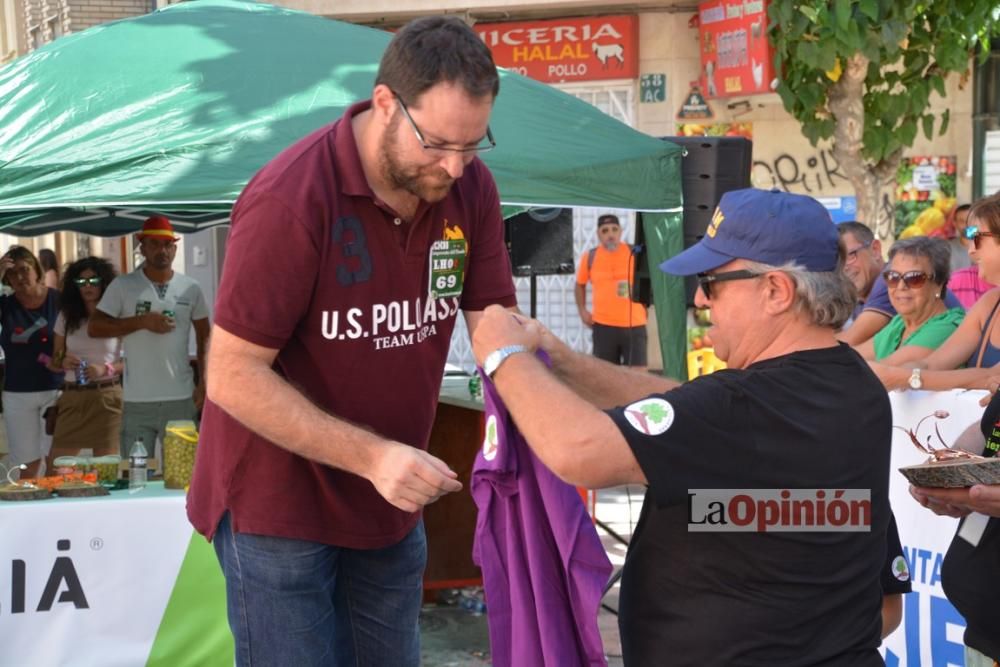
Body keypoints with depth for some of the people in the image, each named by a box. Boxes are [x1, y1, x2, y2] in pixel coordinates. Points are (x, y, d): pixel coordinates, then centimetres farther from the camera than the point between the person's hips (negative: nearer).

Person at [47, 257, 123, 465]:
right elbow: (55, 360, 14)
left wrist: (107, 369, -19)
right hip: (72, 397, 3)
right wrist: (63, 363, -8)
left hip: (106, 396, -3)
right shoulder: (66, 317, 9)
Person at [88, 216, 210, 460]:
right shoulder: (123, 286, 0)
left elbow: (204, 338, 12)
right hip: (137, 402, -1)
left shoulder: (191, 288, 5)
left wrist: (204, 383, 3)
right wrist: (142, 322, -13)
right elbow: (93, 327, -4)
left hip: (181, 400, 1)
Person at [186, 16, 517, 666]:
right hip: (279, 506, -5)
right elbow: (233, 377, -22)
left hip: (391, 505, 6)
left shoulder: (471, 188, -6)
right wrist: (372, 456, -30)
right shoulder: (290, 199, -24)